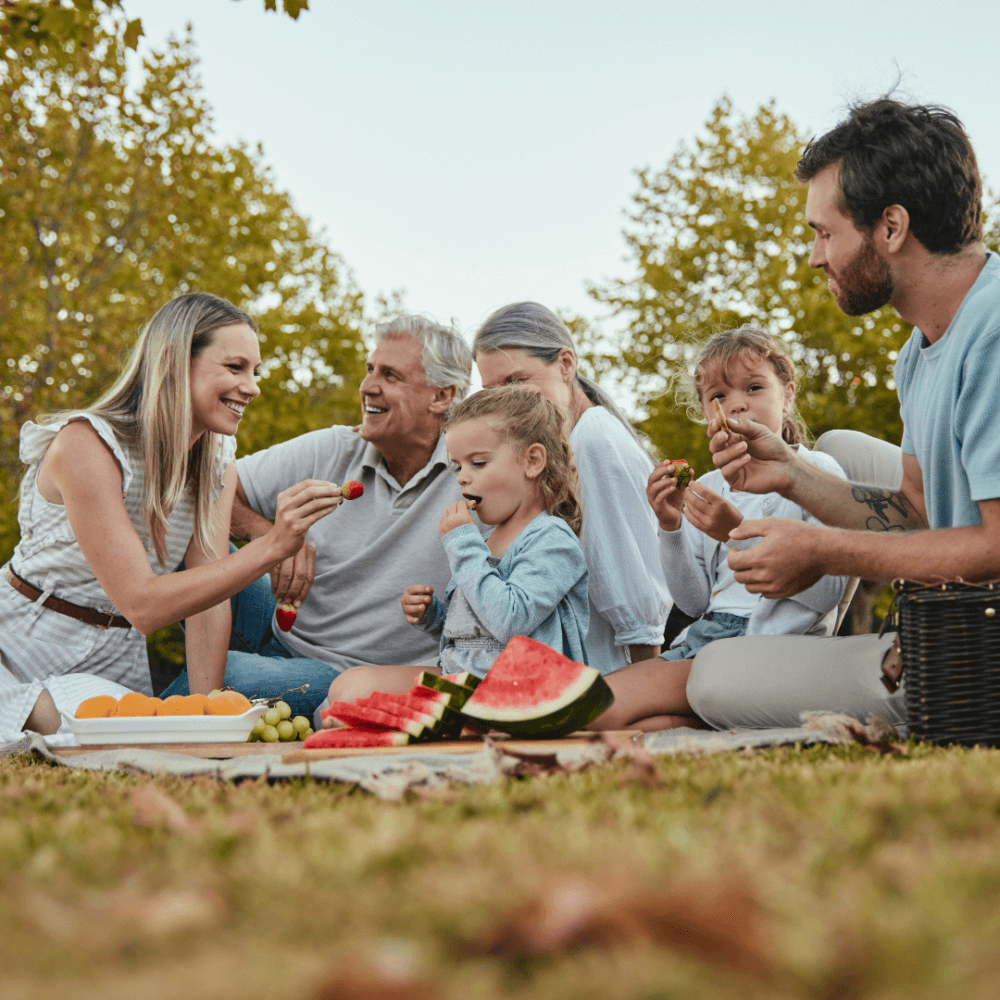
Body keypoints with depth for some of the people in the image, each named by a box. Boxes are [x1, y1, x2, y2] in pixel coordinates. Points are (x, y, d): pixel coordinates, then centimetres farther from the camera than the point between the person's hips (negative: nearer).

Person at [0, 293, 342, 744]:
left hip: (116, 660, 6)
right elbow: (141, 605, -27)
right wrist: (271, 546, -34)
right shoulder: (85, 445, -22)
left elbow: (208, 591, -5)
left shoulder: (219, 460, 0)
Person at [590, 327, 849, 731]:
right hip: (701, 637, 7)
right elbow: (695, 602, 13)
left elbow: (827, 590, -11)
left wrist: (741, 533, -18)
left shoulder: (816, 472, 2)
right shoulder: (707, 488, 18)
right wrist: (671, 526, -1)